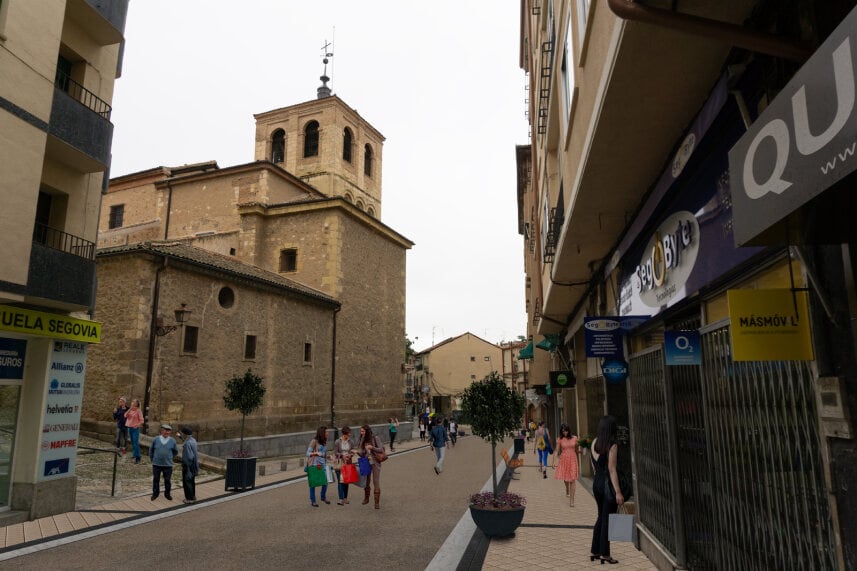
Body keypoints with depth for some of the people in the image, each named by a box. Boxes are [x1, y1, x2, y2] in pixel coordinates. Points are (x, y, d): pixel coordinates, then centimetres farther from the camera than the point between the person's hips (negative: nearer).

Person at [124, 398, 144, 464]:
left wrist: (137, 425, -23)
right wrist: (130, 409, -11)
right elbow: (125, 416, -6)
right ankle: (134, 456, 25)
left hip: (135, 428, -6)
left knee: (136, 443, -8)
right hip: (129, 428, 6)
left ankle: (137, 457, -5)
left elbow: (141, 421, -9)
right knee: (132, 443, 14)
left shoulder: (138, 411, -8)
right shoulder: (130, 410, 10)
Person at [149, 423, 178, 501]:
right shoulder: (155, 439, -5)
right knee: (156, 479, 11)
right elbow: (151, 450, 11)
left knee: (167, 480, 9)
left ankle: (167, 494, 25)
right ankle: (155, 494, 29)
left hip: (168, 465, 0)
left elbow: (176, 452, 11)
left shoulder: (172, 441, -5)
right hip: (156, 464, 0)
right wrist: (152, 459, 14)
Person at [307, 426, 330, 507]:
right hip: (314, 465, -6)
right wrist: (316, 453, -23)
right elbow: (308, 453, -10)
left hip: (322, 465, 6)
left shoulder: (325, 442, 10)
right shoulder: (314, 441, -10)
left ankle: (323, 497, 27)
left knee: (325, 482, 4)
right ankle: (312, 501, 16)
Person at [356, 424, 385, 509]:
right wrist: (357, 452, -21)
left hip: (375, 463, -4)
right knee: (366, 482, 14)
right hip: (366, 463, 4)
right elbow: (361, 453, 0)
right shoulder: (362, 441, 2)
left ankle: (377, 502, 3)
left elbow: (381, 449, -11)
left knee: (376, 482, -4)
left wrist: (372, 447, -23)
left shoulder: (375, 438, -10)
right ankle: (366, 498, 34)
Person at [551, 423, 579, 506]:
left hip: (573, 459, 0)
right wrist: (554, 461, -10)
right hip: (564, 459, 1)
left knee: (572, 480, -7)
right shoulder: (560, 439, -2)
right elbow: (557, 451, -1)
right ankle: (567, 491, 46)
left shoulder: (574, 438, 1)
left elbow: (576, 450, 13)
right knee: (565, 478, 12)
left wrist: (579, 450, -10)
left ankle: (571, 500, -4)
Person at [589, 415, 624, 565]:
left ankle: (594, 551, 25)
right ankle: (604, 555, 13)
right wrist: (618, 492, -17)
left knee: (601, 517, 19)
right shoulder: (612, 446, -16)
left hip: (596, 482, 7)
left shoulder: (594, 442, 5)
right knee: (607, 519, 4)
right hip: (607, 483, -7)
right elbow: (612, 470, -19)